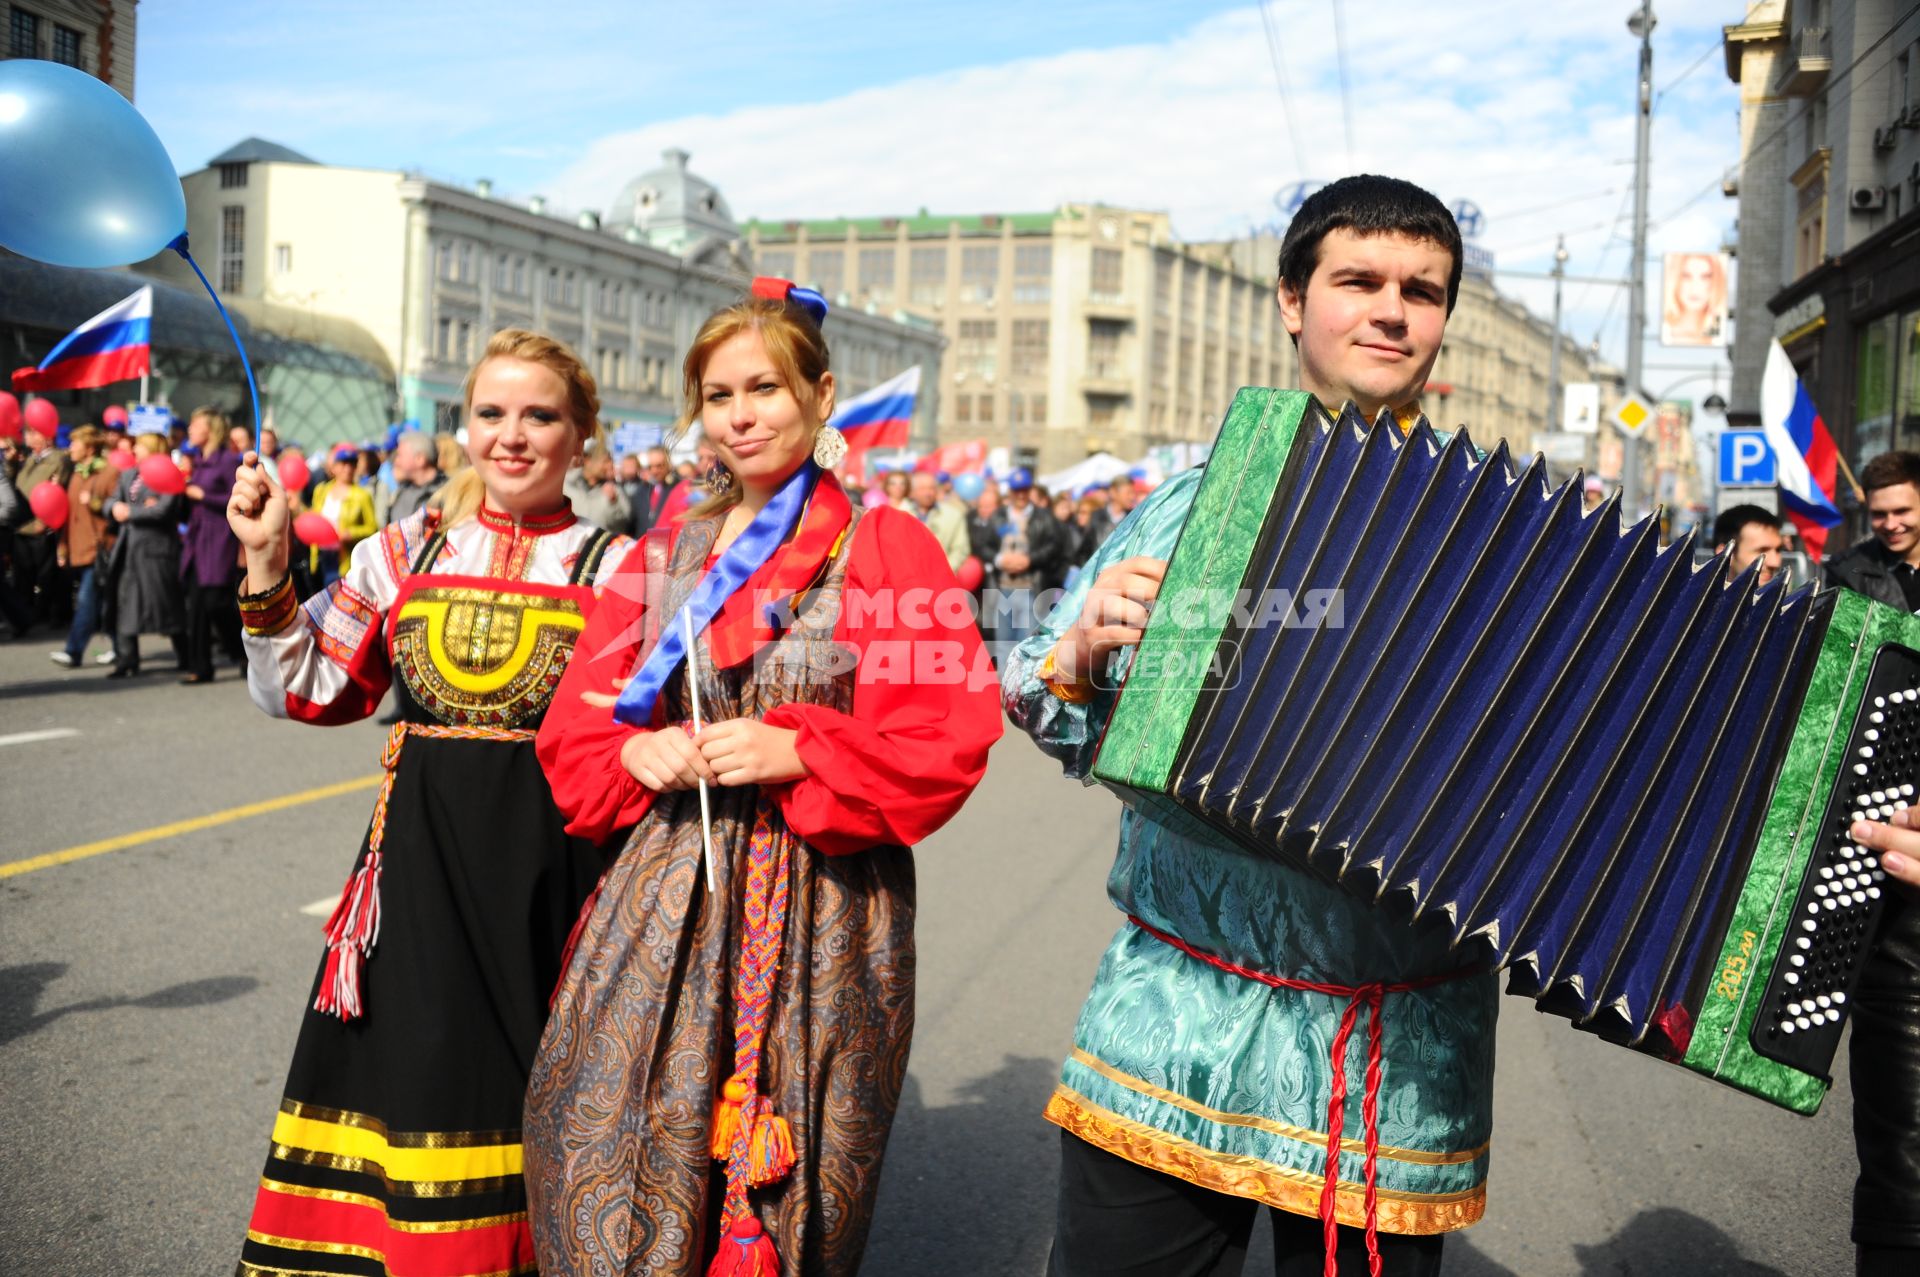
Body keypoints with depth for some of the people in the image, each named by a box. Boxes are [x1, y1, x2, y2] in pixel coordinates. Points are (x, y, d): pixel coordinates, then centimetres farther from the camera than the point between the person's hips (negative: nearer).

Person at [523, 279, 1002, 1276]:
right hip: (666, 893, 4)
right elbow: (574, 725, 13)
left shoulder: (886, 548, -2)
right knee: (615, 1176, 4)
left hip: (816, 908, -3)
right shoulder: (665, 554, 13)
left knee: (782, 1177, 6)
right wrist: (635, 751, -8)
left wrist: (797, 751, -18)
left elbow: (953, 731, -10)